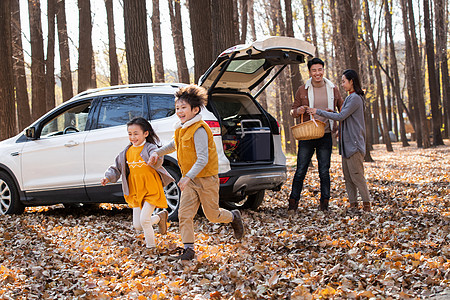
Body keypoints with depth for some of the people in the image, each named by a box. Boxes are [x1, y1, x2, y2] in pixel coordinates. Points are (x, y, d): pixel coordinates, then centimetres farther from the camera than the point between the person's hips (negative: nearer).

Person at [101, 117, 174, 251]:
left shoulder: (150, 148, -12)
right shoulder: (127, 151, 5)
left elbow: (157, 158, -34)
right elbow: (117, 167, 15)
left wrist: (155, 160, -57)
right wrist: (108, 177, -1)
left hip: (151, 191, -6)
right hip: (136, 192, 6)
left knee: (144, 220, -15)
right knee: (137, 225, 7)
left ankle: (151, 247, 8)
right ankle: (160, 217, 34)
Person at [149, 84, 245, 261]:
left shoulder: (199, 130, -21)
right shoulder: (181, 129, 6)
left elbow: (203, 159, -27)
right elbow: (173, 145, 28)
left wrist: (188, 177, -36)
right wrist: (158, 152, 13)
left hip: (206, 179, -7)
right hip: (189, 180, 7)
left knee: (212, 215, 6)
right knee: (184, 214, -5)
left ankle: (234, 217, 37)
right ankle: (188, 250, 1)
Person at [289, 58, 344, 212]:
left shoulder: (333, 89, 5)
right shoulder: (302, 90, 1)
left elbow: (342, 108, 17)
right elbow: (293, 111, 9)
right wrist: (298, 111, -15)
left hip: (325, 136, 1)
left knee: (324, 172, 5)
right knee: (300, 171, -1)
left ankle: (324, 203, 14)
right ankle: (293, 202, 7)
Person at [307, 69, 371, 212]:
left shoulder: (355, 98, -12)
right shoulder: (350, 98, 18)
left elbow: (341, 116, -18)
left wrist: (319, 112, -15)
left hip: (354, 143, -10)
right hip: (346, 143, 10)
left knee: (356, 175, -9)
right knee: (347, 175, 7)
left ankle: (366, 204, -5)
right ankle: (353, 204, 10)